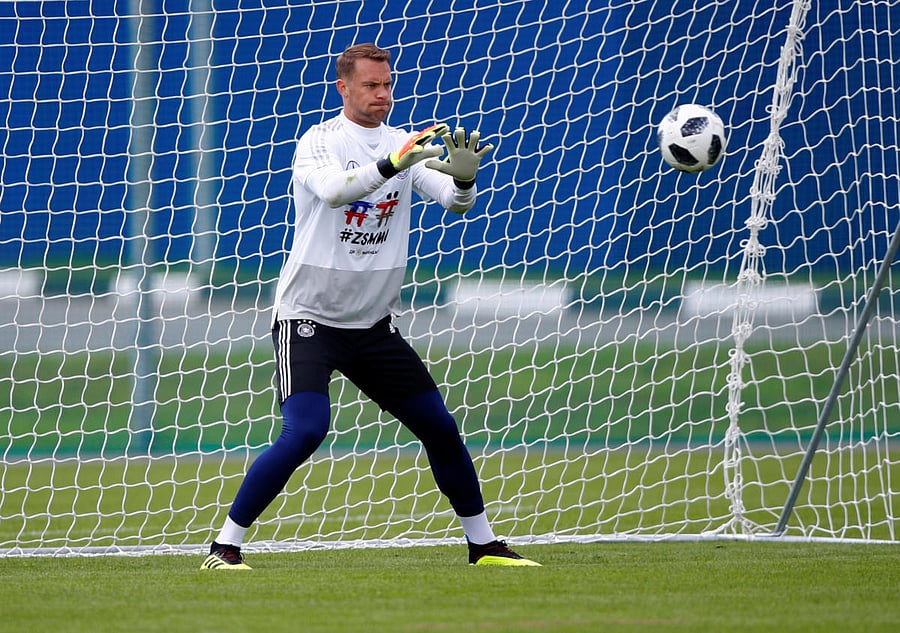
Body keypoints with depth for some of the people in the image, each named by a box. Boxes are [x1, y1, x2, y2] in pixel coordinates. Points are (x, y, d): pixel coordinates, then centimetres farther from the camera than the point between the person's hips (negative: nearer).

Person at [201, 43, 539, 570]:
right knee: (305, 430, -24)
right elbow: (333, 190, -32)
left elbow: (456, 202, -9)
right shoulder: (319, 142, -10)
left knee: (441, 427, 6)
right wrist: (392, 164, -47)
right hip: (308, 318, -5)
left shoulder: (406, 146, 4)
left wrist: (464, 177, -32)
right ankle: (225, 546, -16)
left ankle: (483, 544, 22)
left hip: (374, 324, 6)